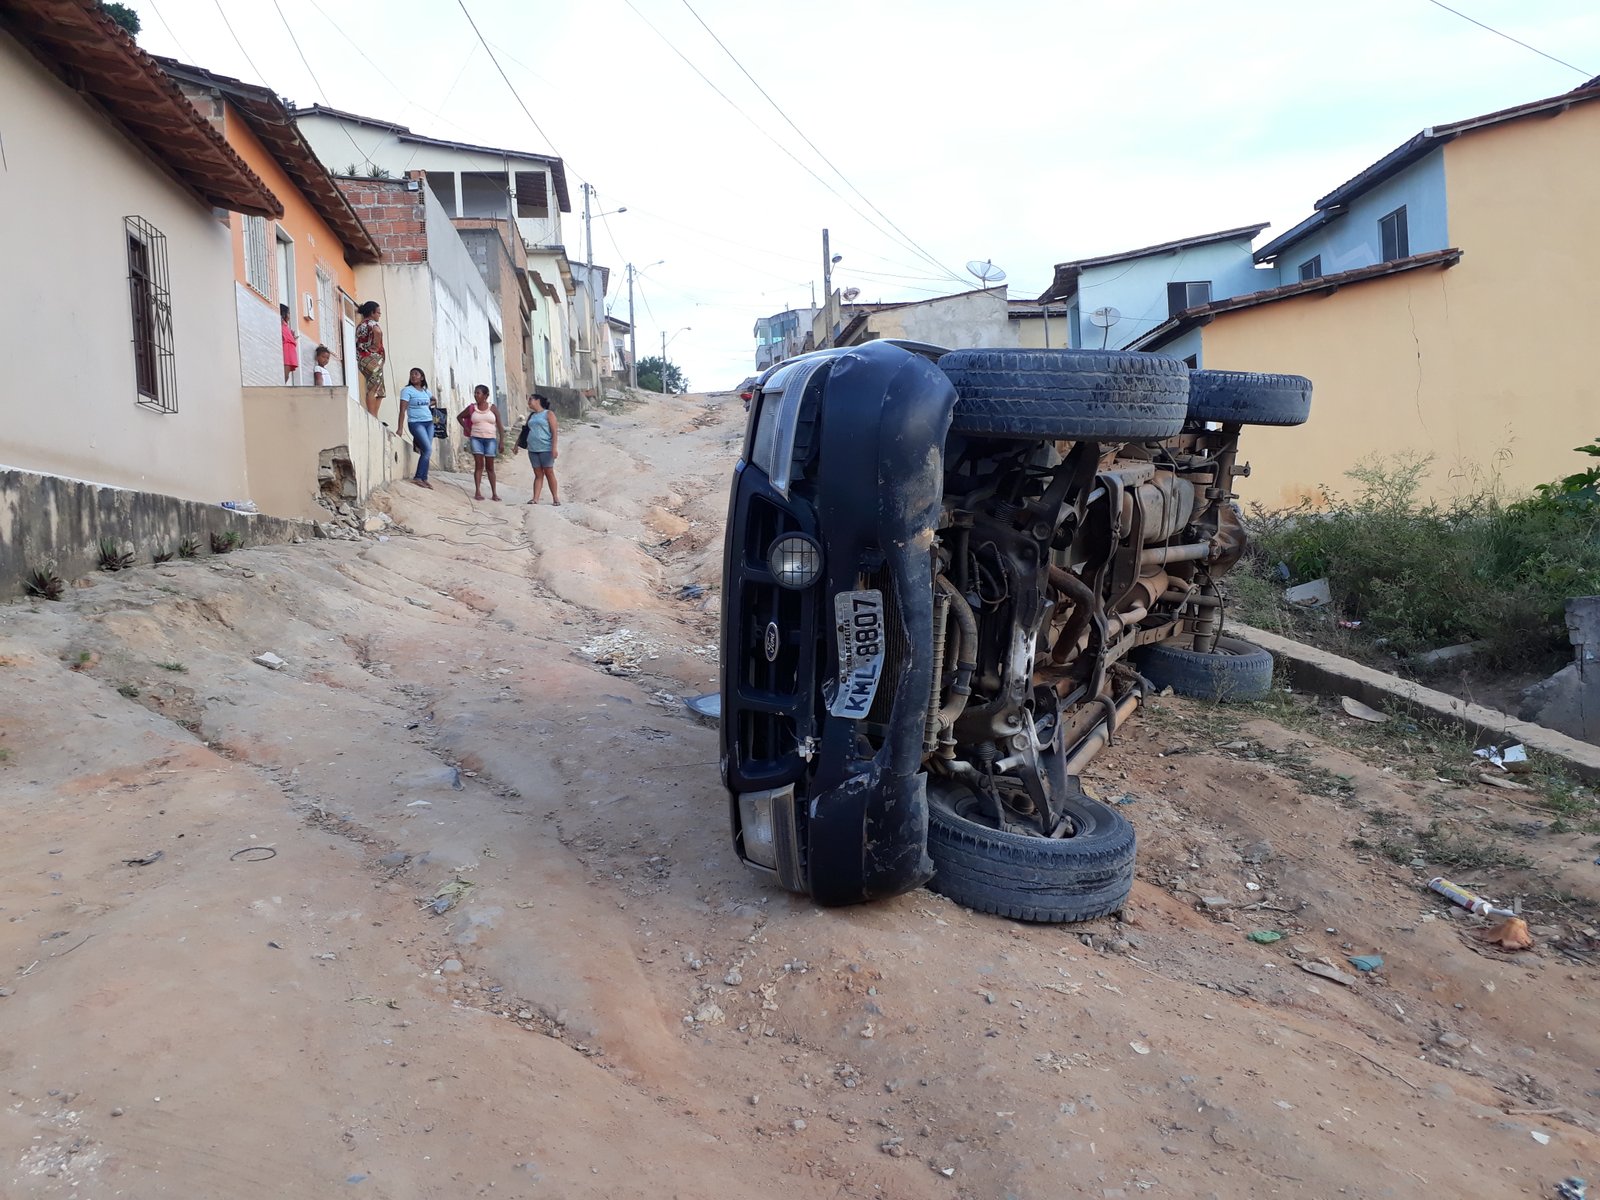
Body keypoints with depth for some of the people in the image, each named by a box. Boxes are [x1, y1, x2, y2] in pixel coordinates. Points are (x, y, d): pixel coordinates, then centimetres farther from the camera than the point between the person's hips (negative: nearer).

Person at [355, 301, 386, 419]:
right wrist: (377, 346, -15)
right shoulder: (372, 323, -4)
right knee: (373, 389, -14)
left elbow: (357, 343, 22)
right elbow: (377, 331, -26)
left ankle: (373, 418, 3)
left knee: (379, 391, 9)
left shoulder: (360, 325, 23)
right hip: (373, 358, -9)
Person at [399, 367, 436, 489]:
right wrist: (400, 428, -17)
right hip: (416, 423, -6)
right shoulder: (407, 390, -4)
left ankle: (424, 478, 3)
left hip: (429, 423, 6)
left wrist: (429, 405, 13)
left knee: (426, 451, 0)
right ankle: (418, 478, -13)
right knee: (427, 450, -17)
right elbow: (403, 410, -10)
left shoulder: (426, 391, 13)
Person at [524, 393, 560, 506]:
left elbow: (554, 432, -7)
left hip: (546, 449, -5)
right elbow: (526, 430, 23)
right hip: (533, 450, 5)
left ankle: (555, 498, 7)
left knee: (549, 473, -1)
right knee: (538, 474, 4)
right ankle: (535, 499, -1)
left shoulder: (548, 414, -1)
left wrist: (554, 448, -15)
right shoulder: (532, 416, 17)